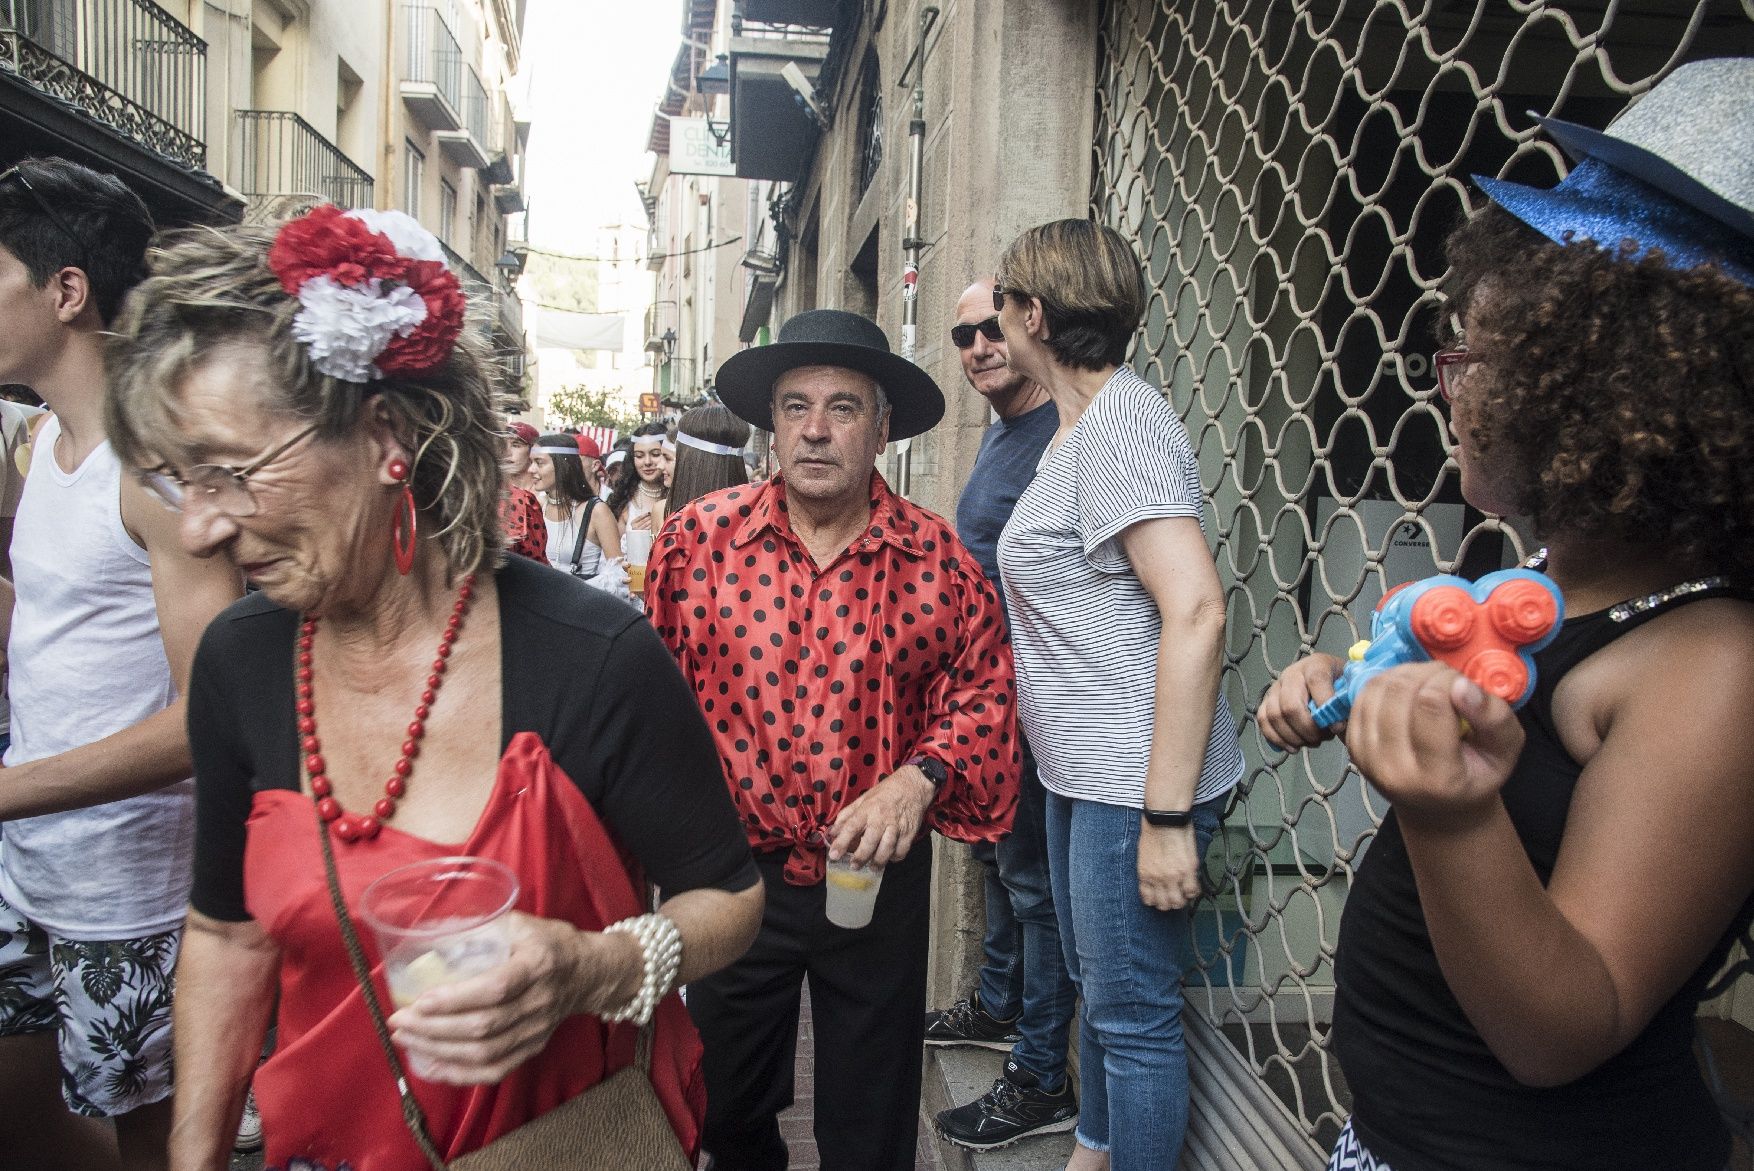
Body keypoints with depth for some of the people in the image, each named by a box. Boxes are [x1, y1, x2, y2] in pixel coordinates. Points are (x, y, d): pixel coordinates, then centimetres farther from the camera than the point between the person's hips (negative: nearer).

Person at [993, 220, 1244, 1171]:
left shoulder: (1120, 422, -17)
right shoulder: (1077, 426, 14)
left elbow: (1196, 611, -25)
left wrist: (1167, 816, -26)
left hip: (1135, 781, -10)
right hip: (1080, 772, 10)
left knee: (1132, 1012, 3)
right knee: (1096, 984, 24)